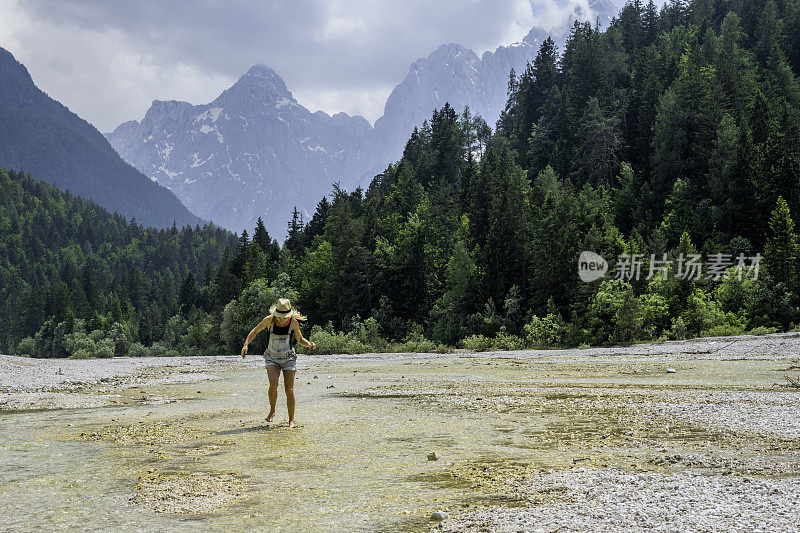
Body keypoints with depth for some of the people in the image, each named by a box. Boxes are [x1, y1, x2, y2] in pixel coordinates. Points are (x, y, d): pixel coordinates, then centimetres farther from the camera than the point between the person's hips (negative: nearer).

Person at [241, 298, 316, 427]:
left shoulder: (293, 322, -10)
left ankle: (291, 420, 4)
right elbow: (255, 331, -1)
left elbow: (300, 339, 4)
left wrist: (309, 344, -16)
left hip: (288, 358, 1)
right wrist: (245, 345, -13)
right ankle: (272, 411, 0)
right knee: (273, 384, -23)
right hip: (271, 357, 0)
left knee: (289, 390, -6)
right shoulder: (269, 320, -14)